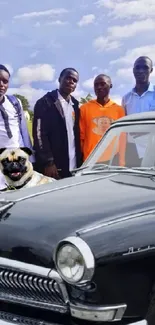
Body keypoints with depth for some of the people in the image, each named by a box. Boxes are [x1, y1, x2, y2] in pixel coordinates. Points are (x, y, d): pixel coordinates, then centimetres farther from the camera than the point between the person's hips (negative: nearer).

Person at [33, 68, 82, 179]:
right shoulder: (45, 102, -4)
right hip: (53, 166, -6)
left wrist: (80, 161, 8)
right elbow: (39, 134, -11)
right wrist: (48, 162, -17)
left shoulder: (75, 105, 17)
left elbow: (77, 134, 16)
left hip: (73, 166, 6)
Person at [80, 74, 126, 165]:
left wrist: (121, 162, 1)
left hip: (113, 162, 1)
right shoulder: (85, 108, 5)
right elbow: (81, 136, 6)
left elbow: (122, 138, 7)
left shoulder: (119, 109, 8)